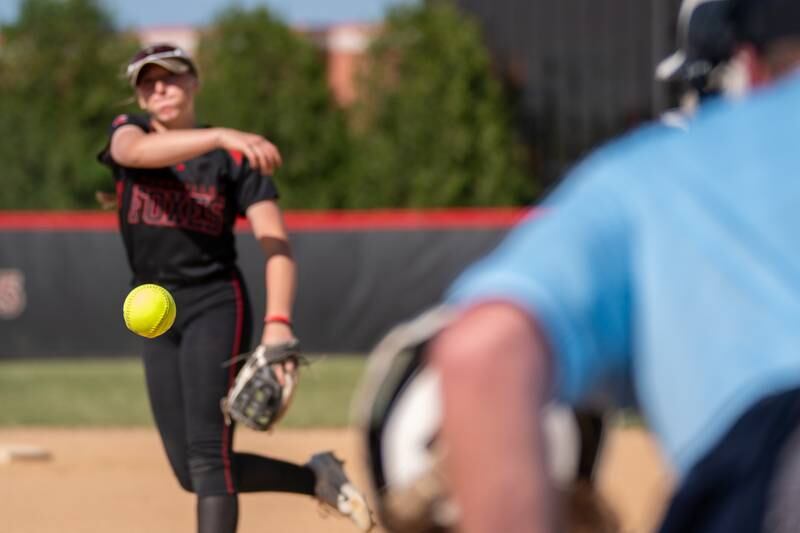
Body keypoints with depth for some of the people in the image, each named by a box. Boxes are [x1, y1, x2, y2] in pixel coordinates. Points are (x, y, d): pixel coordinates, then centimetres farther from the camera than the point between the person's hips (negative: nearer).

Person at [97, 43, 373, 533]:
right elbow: (136, 152, -24)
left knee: (209, 457, -17)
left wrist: (278, 322, -30)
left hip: (216, 306, -4)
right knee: (191, 472, 4)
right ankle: (316, 478, 22)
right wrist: (221, 137, -40)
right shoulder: (128, 132, 3)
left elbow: (276, 243, -12)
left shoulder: (236, 159, -3)